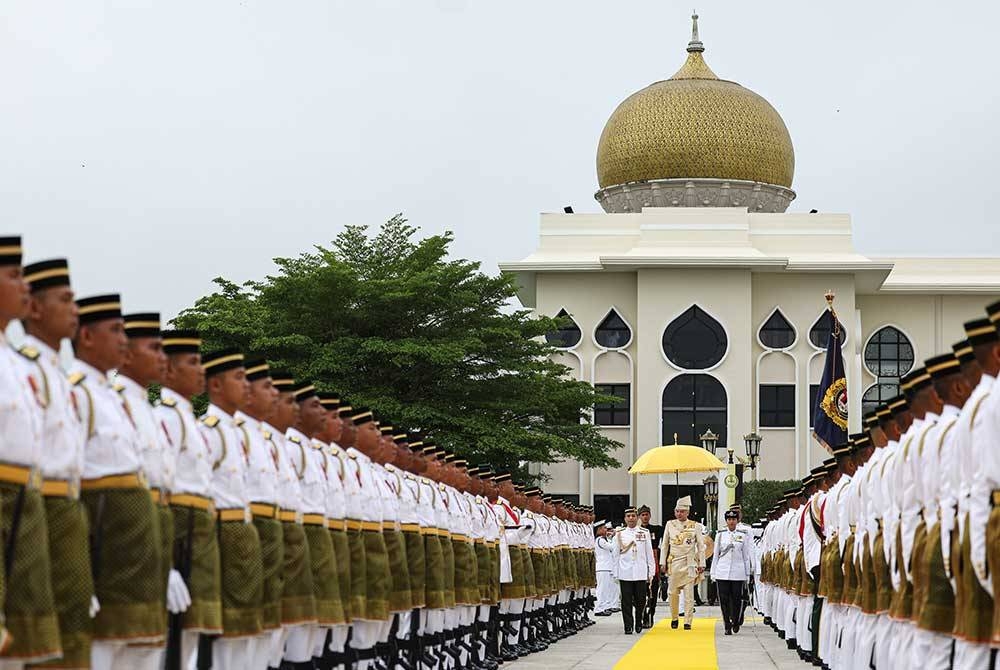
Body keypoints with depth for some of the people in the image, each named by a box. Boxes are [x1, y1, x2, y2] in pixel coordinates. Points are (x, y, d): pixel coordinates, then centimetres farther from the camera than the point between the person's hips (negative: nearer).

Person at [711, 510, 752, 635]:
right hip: (722, 572, 1)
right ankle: (727, 626, 5)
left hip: (738, 572, -1)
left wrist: (747, 574, 5)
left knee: (736, 599, -2)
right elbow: (715, 554, 11)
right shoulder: (720, 535, 8)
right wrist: (713, 573, 7)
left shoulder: (743, 536, 6)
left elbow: (746, 556, 8)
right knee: (724, 600, -2)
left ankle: (735, 621, 21)